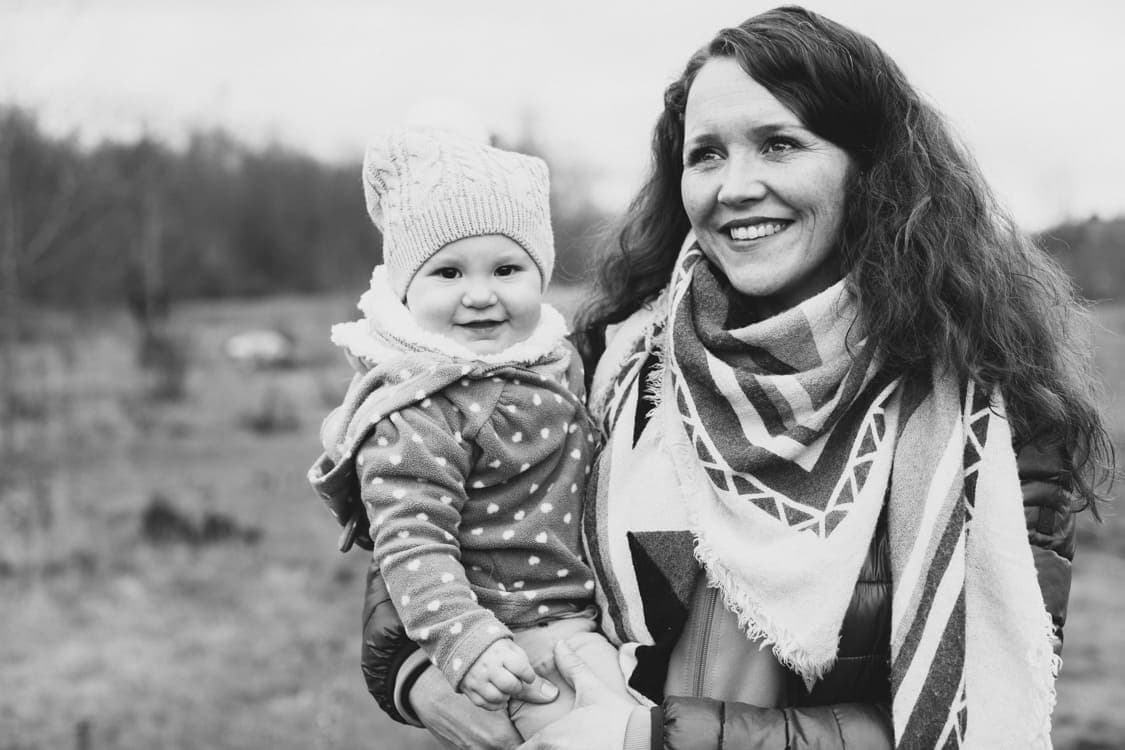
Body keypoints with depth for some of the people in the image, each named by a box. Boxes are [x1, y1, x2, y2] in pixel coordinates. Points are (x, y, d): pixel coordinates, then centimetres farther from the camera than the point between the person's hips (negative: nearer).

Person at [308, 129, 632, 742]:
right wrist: (464, 643, -35)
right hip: (519, 633, -8)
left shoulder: (554, 356, 5)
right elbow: (411, 542, -26)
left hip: (591, 605, 9)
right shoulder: (416, 417, -21)